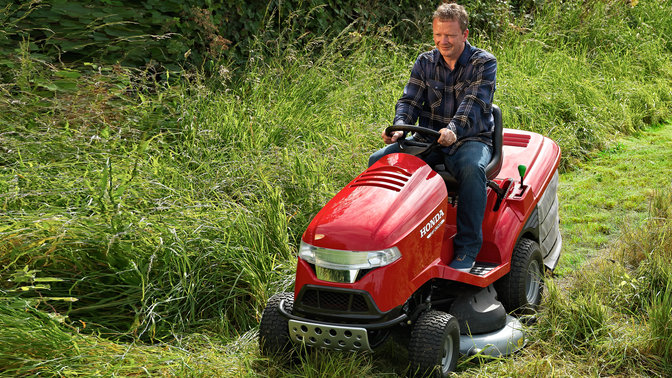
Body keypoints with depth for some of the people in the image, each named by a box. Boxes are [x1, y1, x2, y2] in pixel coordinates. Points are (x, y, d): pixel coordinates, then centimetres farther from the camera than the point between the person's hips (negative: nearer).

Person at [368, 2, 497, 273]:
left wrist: (453, 129, -38)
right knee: (379, 160, -18)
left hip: (470, 139, -4)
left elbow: (474, 103, -19)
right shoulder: (425, 63, 9)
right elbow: (410, 100, 1)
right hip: (427, 139, 4)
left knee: (472, 169, -39)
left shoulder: (484, 64, -3)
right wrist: (399, 128, -21)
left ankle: (467, 249, -29)